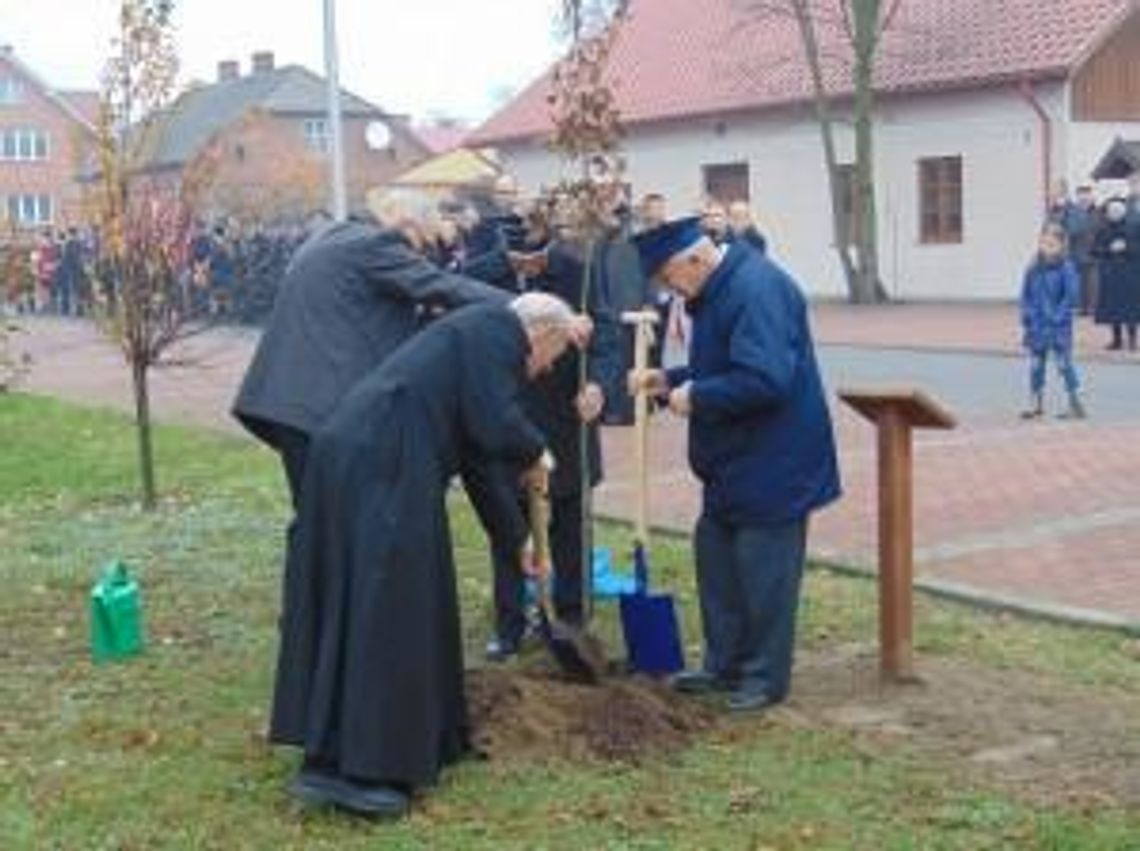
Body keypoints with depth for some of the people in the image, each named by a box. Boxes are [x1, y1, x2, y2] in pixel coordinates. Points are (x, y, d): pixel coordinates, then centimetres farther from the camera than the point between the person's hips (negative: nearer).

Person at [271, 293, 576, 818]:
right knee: (383, 611, -5)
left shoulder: (479, 339, 30)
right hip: (382, 468, -10)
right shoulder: (497, 329, 1)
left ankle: (330, 746, 25)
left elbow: (480, 450, 35)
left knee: (353, 603, 15)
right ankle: (348, 768, -2)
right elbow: (497, 428, -13)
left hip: (358, 458, 10)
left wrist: (519, 542, 39)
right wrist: (534, 454, 9)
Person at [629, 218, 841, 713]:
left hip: (771, 463, -10)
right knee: (716, 556, 17)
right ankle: (725, 665, 29)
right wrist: (670, 380, 4)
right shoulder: (717, 290, 9)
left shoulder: (756, 290, -23)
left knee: (764, 570, 1)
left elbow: (764, 379, -32)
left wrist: (697, 397, -21)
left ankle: (766, 677, 16)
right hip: (734, 460, 10)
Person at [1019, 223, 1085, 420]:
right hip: (1036, 327, 5)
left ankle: (1076, 405, 0)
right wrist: (1027, 315, 1)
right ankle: (1036, 404, 23)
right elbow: (1026, 295, 10)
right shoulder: (1033, 269, 5)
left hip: (1058, 327, -5)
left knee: (1064, 363, -6)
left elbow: (1071, 296, -12)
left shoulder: (1066, 269, -9)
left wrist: (1058, 317, -16)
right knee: (1036, 364, 11)